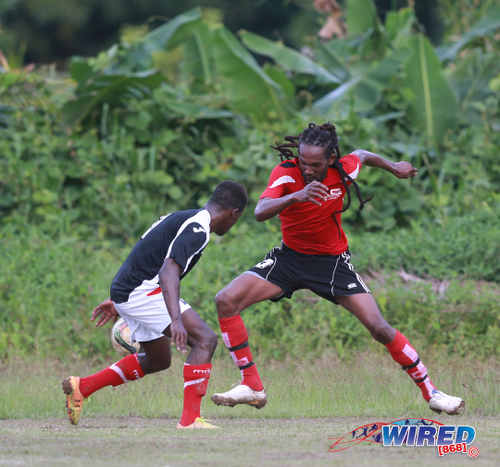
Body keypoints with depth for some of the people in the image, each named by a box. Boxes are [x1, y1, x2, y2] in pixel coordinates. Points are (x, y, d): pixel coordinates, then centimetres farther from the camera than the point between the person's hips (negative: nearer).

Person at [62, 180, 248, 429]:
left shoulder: (182, 218, 17)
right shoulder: (197, 229, -15)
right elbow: (169, 271, -29)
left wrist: (117, 301, 32)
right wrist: (176, 320, -40)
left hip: (125, 291, 10)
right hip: (142, 293, -10)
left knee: (158, 360, 24)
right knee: (205, 339, -15)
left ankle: (81, 387, 27)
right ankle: (190, 418, -20)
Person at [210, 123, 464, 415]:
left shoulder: (345, 170, -17)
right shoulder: (286, 174, -23)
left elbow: (361, 156, 8)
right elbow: (261, 212, -40)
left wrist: (393, 167, 26)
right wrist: (296, 196, -57)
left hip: (333, 260, 0)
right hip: (290, 256, 1)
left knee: (379, 328, -11)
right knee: (227, 301, -18)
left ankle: (430, 392, 6)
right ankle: (252, 387, -11)